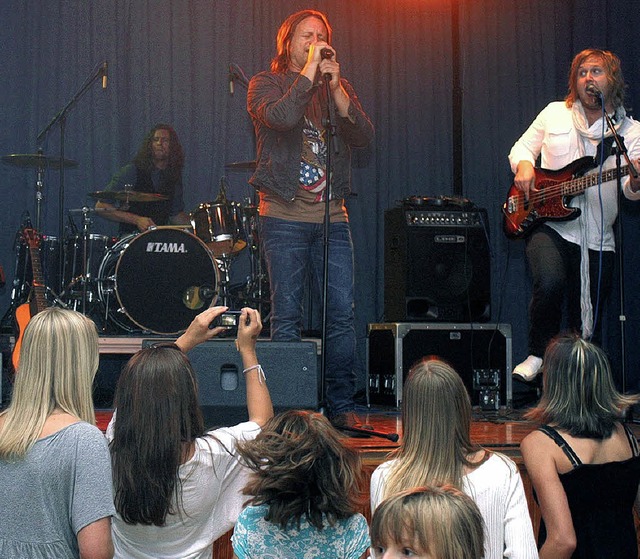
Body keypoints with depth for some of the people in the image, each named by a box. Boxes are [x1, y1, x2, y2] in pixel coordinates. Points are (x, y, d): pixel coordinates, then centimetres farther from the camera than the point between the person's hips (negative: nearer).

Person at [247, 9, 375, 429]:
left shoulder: (339, 87, 15)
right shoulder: (266, 84, 5)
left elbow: (364, 136, -1)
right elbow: (282, 117, -18)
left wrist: (336, 87, -10)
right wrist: (309, 70, -12)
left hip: (332, 217, 3)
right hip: (285, 217, -3)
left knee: (343, 312, -1)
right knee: (287, 318, -1)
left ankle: (343, 405, 7)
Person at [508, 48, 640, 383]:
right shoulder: (554, 113, 8)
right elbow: (522, 147, 17)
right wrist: (524, 166, -6)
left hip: (597, 238, 1)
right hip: (549, 225, -1)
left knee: (587, 330, 5)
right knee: (550, 283, -31)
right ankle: (538, 355, -10)